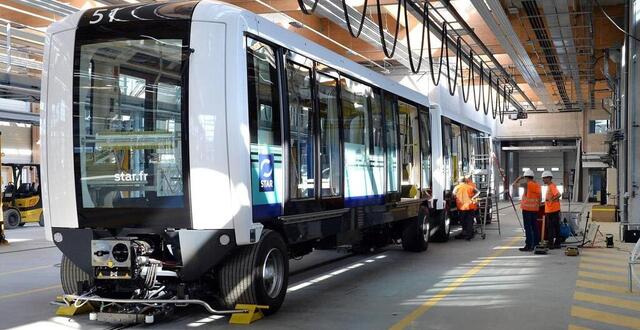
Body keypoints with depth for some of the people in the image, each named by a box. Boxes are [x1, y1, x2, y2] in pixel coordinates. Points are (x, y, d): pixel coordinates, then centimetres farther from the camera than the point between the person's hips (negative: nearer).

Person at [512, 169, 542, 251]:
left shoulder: (527, 184, -12)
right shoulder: (538, 185, 10)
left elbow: (514, 185, -6)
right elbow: (539, 198, 15)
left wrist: (519, 178, 7)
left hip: (527, 208, -7)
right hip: (535, 208, 7)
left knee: (528, 228, -6)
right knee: (535, 227, 11)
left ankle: (528, 245, -7)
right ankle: (536, 244, 15)